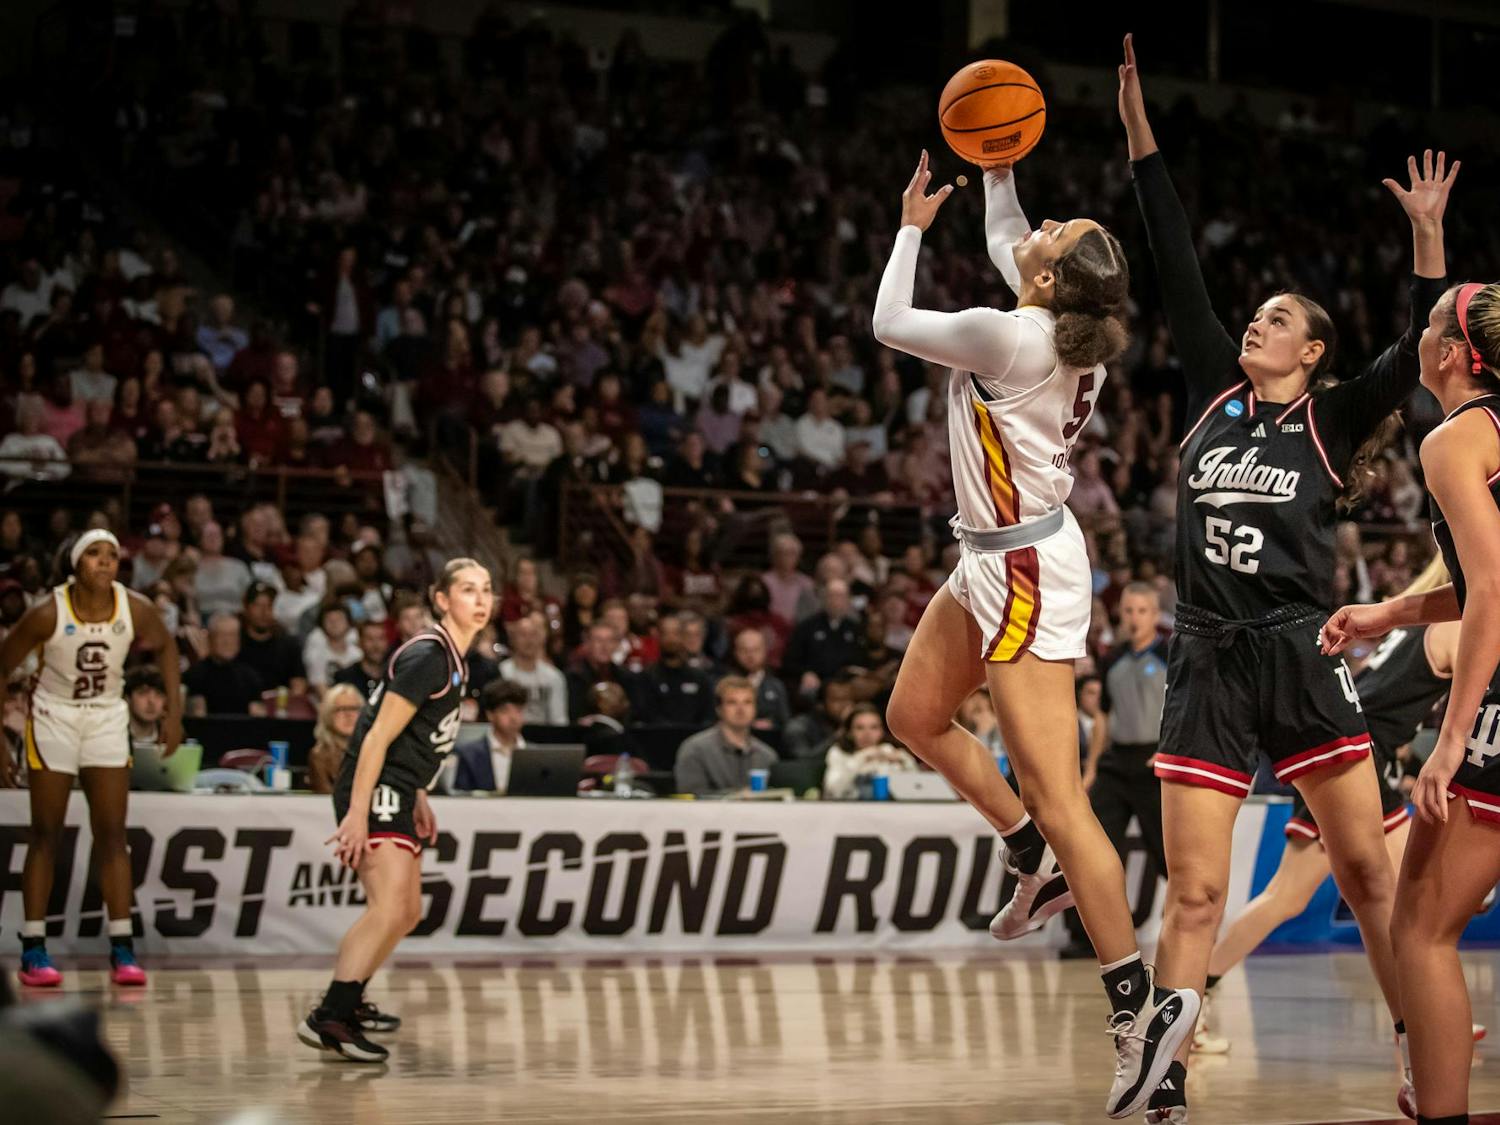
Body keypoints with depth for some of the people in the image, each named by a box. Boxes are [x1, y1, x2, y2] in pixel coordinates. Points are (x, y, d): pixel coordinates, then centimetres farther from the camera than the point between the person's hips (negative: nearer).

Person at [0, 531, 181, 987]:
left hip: (108, 719, 2)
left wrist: (174, 711, 3)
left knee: (112, 835, -1)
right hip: (53, 718, -2)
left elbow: (165, 646, 8)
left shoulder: (136, 609, -14)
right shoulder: (48, 613, -20)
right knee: (46, 835, 0)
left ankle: (122, 948, 1)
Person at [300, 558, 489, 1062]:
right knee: (389, 908, -22)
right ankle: (327, 1019, -23)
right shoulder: (427, 657, -17)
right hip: (374, 793, -10)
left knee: (407, 912, 20)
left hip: (396, 797, 10)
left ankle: (349, 1000, 37)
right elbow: (378, 737, -20)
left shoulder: (453, 659, 13)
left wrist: (418, 799, 22)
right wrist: (356, 813, -24)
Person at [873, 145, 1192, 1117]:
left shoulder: (1008, 336, -23)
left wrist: (913, 224, 4)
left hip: (1024, 569, -10)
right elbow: (1003, 244, 24)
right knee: (917, 718, 24)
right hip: (994, 557, 10)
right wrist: (999, 172, 19)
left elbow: (889, 323, -7)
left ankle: (1143, 1002, -11)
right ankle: (1041, 866, 30)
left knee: (1057, 797, -11)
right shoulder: (1067, 321, 1)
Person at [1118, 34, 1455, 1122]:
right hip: (1208, 665, 2)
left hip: (1302, 658, -2)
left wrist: (1427, 235, -16)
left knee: (1369, 869, 1)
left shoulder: (1331, 421, 6)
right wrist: (1139, 126, 10)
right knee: (1195, 891, -1)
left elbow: (1418, 355, -8)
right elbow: (1178, 268, 11)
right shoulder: (1216, 392, 12)